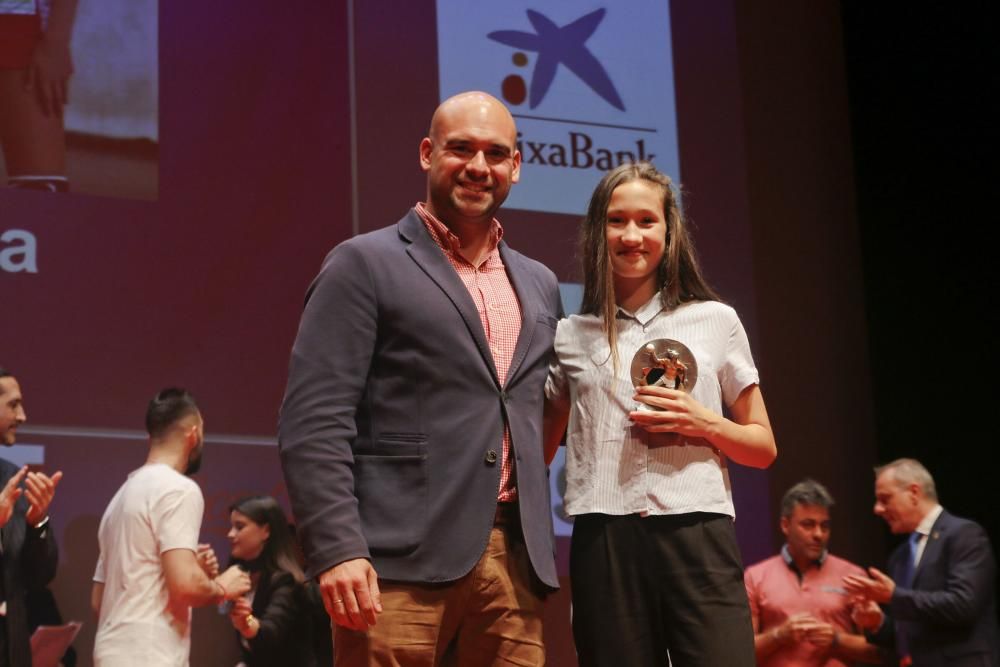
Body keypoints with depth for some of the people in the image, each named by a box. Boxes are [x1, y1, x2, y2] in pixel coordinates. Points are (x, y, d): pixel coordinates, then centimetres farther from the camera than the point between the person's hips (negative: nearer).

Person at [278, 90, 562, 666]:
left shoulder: (540, 285, 20)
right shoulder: (365, 264, 1)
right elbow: (313, 420, -7)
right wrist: (337, 549, -18)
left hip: (516, 558, 5)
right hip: (402, 558, -5)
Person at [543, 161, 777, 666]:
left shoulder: (716, 321, 11)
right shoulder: (569, 337, 13)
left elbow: (763, 449, 14)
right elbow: (541, 450, 20)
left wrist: (703, 423, -4)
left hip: (697, 535, -1)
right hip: (604, 543, 1)